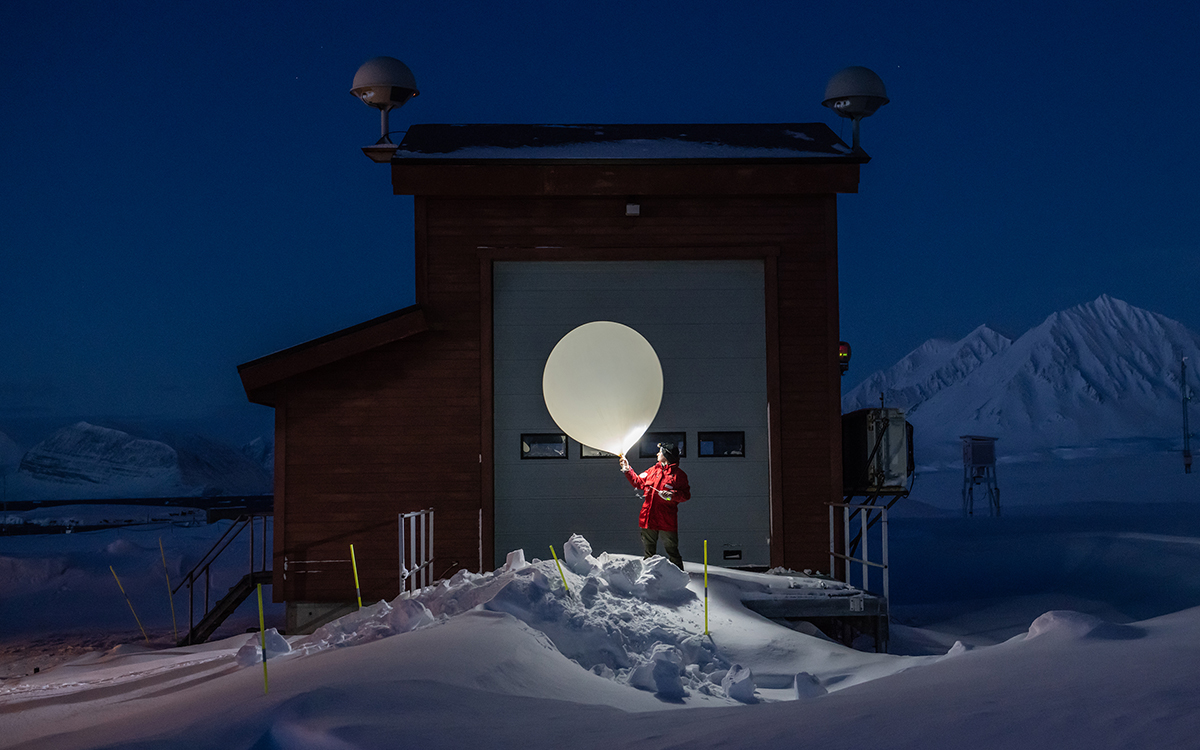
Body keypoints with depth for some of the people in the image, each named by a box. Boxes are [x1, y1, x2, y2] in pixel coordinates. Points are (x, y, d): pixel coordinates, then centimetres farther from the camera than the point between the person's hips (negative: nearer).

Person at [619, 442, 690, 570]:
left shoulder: (678, 474, -3)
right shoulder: (653, 470, 14)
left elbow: (686, 494, -7)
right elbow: (638, 482, 21)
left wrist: (672, 495, -21)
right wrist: (627, 471, 17)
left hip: (666, 520, -6)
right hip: (649, 518, 6)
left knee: (671, 550, -4)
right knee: (648, 551, 14)